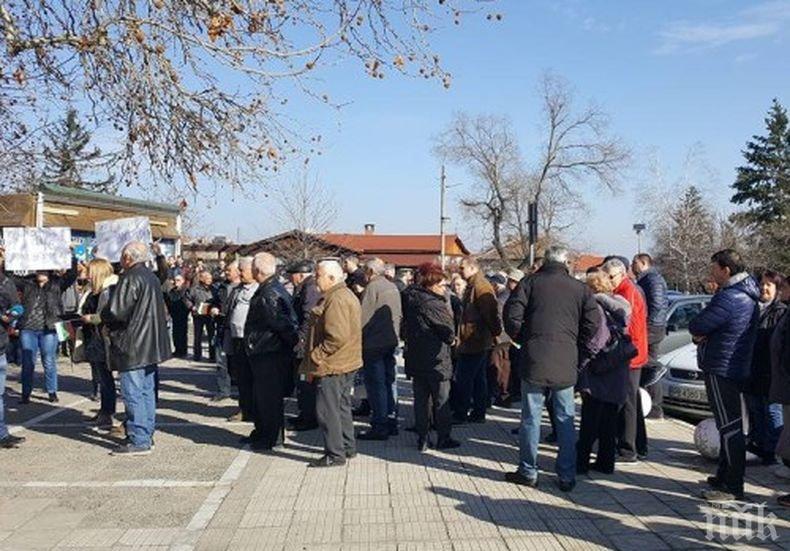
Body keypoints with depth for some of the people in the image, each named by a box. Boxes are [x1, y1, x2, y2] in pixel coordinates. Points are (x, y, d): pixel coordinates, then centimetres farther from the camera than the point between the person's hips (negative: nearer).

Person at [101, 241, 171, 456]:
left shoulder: (130, 279, -16)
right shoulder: (152, 278, 13)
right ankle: (147, 435, 22)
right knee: (147, 391, 14)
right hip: (151, 345, 9)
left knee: (132, 393, -4)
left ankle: (139, 441, -2)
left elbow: (116, 313, -21)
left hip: (133, 345, -9)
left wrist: (103, 317, 2)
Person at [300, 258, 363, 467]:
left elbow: (337, 337, -28)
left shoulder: (336, 300, -20)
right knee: (341, 406, 19)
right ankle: (347, 447, 30)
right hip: (346, 363, 11)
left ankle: (335, 454, 4)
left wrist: (315, 357, -19)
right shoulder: (347, 295, 14)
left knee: (327, 409, -3)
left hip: (332, 365, -11)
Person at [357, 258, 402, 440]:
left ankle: (379, 426, 0)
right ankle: (391, 422, 23)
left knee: (376, 384, -3)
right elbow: (399, 315, 15)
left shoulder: (372, 288, -13)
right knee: (389, 382, 15)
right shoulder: (393, 287, 11)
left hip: (374, 343, -8)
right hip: (391, 341, 8)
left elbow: (363, 317, -17)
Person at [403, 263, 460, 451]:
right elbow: (450, 334, -12)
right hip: (436, 360, -7)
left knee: (421, 399, 10)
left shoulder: (413, 302, 8)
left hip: (415, 359, 7)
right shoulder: (435, 305, -17)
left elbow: (406, 331, 16)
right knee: (441, 401, 5)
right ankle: (443, 438, 13)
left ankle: (422, 439, 14)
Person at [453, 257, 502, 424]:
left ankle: (460, 414, 2)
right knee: (478, 379, 14)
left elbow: (490, 313, -22)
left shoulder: (480, 287, -16)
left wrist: (495, 332, -16)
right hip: (480, 342, 10)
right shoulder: (473, 286, 16)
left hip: (473, 342, -10)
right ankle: (478, 413, 21)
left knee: (463, 380, -5)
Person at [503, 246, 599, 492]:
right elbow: (592, 323, 0)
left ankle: (528, 472, 14)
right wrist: (578, 348, 12)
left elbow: (512, 316, -7)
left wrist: (523, 340, 9)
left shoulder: (530, 282, 2)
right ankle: (567, 476, 14)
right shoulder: (580, 288, 6)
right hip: (566, 362, 2)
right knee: (566, 419, 10)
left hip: (534, 360, -1)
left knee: (531, 417, 6)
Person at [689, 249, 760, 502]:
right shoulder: (747, 296, 13)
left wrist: (699, 334, 1)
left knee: (729, 428, -6)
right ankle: (724, 476, 29)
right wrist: (703, 334, -2)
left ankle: (733, 487, -1)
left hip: (721, 370, -11)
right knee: (730, 426, 17)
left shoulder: (728, 298, -21)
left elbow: (696, 327, -19)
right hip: (737, 368, 11)